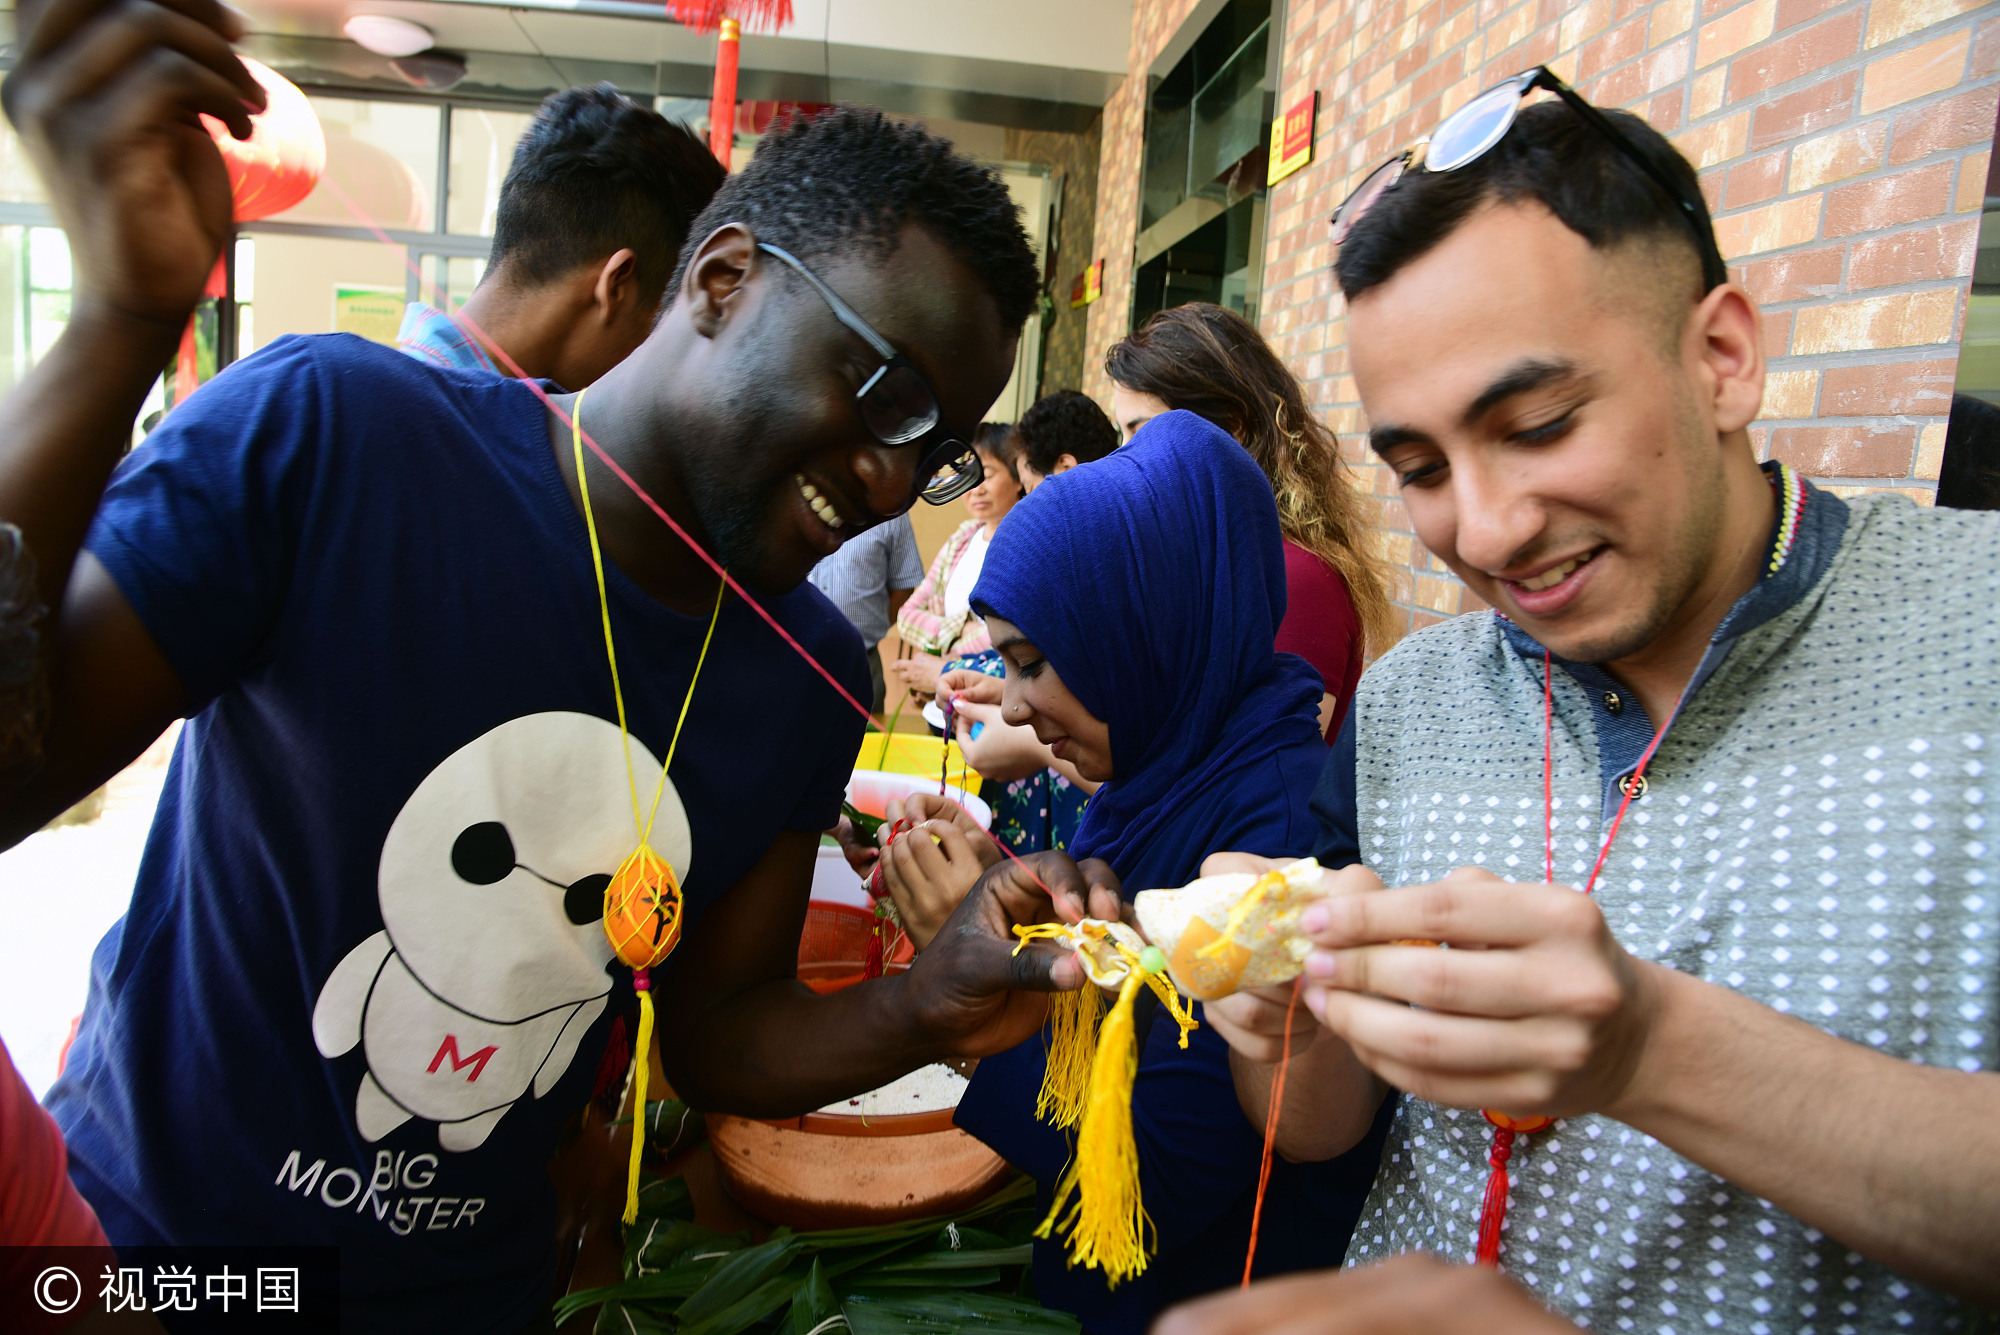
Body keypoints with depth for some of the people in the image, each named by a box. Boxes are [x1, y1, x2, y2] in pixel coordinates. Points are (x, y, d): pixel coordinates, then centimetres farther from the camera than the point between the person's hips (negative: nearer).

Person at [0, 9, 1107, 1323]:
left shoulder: (811, 675, -9)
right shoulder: (327, 437, -22)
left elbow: (715, 1030, -3)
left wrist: (931, 1010, -22)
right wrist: (125, 320, -38)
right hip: (143, 1225, -3)